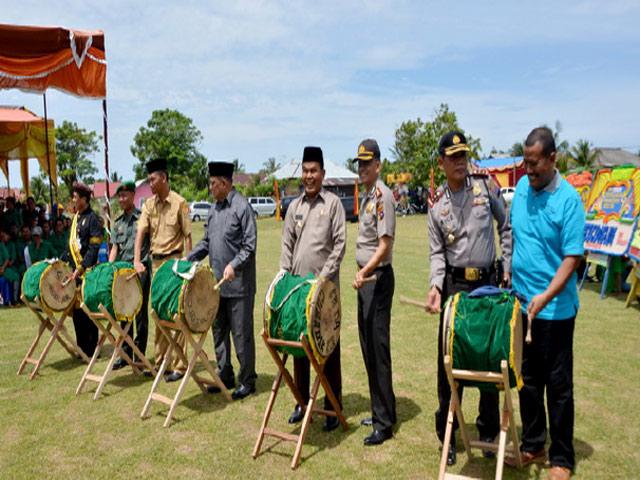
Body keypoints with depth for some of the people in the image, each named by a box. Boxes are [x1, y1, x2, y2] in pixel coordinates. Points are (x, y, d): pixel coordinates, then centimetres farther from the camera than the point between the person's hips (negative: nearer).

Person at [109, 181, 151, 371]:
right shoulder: (118, 222, 13)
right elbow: (115, 248, 13)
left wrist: (142, 265, -13)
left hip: (140, 270, -6)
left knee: (140, 313, 1)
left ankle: (139, 354, 11)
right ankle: (125, 353, 20)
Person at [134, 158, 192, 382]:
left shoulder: (179, 203, -8)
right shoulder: (149, 204, 8)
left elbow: (187, 236, -7)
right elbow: (140, 232, -1)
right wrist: (137, 261, -14)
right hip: (155, 261, 6)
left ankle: (179, 366, 5)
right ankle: (161, 361, 23)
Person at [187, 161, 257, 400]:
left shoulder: (242, 206, -11)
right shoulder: (214, 209, 12)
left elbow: (250, 245, -15)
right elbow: (206, 242, 18)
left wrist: (234, 265, -24)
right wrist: (188, 259, 9)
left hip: (238, 283, -8)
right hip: (217, 282, 8)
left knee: (241, 333, 0)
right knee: (219, 331, 15)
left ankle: (247, 381, 13)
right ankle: (225, 375, 28)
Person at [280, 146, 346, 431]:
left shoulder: (333, 203, -1)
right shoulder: (294, 207, 11)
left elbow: (340, 244, -6)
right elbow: (287, 244, 11)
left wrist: (324, 275, -13)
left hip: (324, 285, -4)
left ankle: (333, 407, 13)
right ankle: (302, 402, 25)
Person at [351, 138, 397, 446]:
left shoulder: (382, 196, -14)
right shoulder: (366, 195, 15)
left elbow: (384, 245, -21)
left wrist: (364, 271, -30)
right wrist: (362, 273, 16)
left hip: (378, 278, -10)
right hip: (364, 277, 10)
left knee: (378, 349, -4)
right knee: (367, 348, 15)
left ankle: (385, 422, 6)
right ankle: (379, 411, 28)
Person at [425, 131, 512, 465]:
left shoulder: (486, 186, -1)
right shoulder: (437, 204, 1)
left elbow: (506, 227, 6)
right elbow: (437, 252, 0)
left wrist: (508, 268, 1)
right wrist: (436, 285, -15)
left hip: (489, 282, 0)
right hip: (454, 283, 0)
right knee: (449, 359, 4)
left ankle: (488, 432, 27)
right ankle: (448, 433, 20)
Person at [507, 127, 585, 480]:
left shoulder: (568, 199, -14)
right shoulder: (522, 187, 3)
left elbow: (572, 257, -17)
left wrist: (546, 296, -28)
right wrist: (509, 274, 13)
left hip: (555, 308, -5)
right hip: (521, 302, 5)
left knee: (558, 385, 7)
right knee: (528, 379, 16)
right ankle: (532, 445, 32)